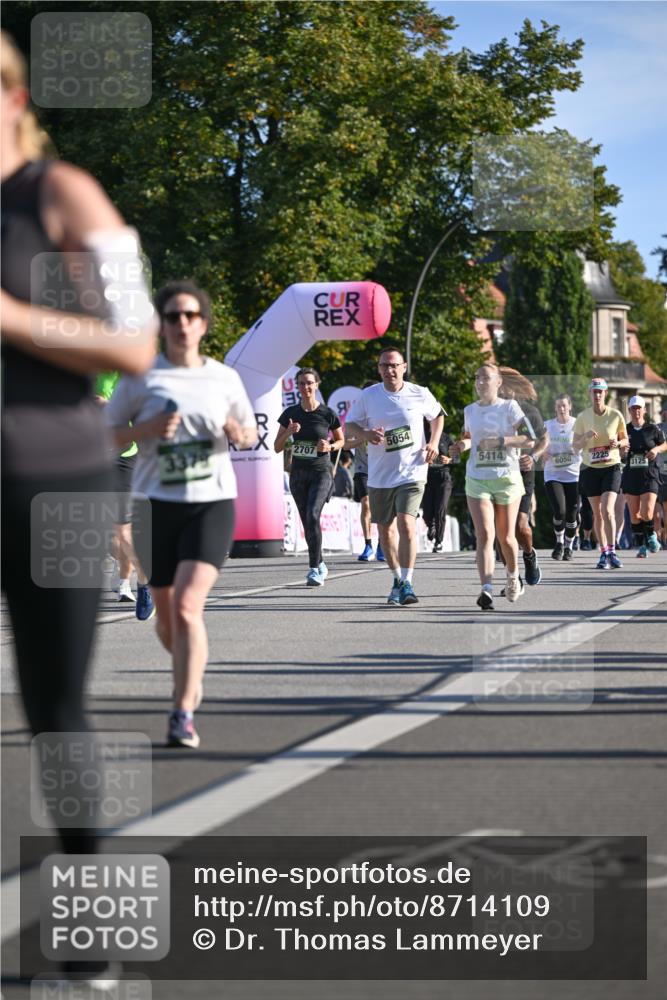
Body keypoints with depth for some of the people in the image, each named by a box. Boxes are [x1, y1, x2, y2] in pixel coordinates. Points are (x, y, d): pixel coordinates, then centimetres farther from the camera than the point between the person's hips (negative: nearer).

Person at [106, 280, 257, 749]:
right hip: (156, 504, 1)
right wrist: (147, 429, -16)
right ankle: (193, 673, 45)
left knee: (187, 606, -19)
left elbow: (251, 433, 18)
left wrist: (239, 434, -6)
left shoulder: (224, 377, 5)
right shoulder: (142, 377, 0)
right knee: (166, 615, 12)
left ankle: (183, 715, -18)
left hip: (212, 503, -1)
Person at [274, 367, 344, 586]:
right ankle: (320, 565, 28)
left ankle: (314, 570, -21)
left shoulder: (327, 414, -5)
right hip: (298, 473, 4)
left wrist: (330, 447, -12)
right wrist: (288, 432, -14)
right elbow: (277, 447, 5)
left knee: (313, 515, -22)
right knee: (307, 523, 9)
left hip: (321, 472, -4)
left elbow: (341, 440, 10)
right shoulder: (290, 414, 2)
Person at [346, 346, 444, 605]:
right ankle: (397, 580, 31)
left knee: (406, 524, -19)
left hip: (412, 473, -3)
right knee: (385, 530, 11)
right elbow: (350, 424, 7)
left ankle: (407, 583, -15)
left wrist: (434, 443, 2)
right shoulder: (368, 396, -2)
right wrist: (366, 434, -14)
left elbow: (437, 415, 17)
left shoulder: (420, 394, -2)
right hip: (379, 475, 3)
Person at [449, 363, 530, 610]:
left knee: (506, 537, 8)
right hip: (477, 480, 2)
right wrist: (462, 445, 6)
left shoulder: (509, 407, -3)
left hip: (507, 478, -2)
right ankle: (486, 589, -24)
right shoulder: (470, 411, 10)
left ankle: (514, 577, 38)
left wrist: (500, 441, -21)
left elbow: (528, 437, -11)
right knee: (484, 535, -14)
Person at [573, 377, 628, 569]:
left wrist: (618, 443, -14)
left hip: (611, 468, -2)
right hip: (590, 469, 2)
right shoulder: (582, 417, 0)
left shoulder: (616, 415, -3)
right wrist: (586, 436, -19)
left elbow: (625, 440, 9)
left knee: (607, 510, -16)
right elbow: (575, 446, 1)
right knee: (597, 514, 5)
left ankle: (611, 552, -10)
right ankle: (604, 553, 13)